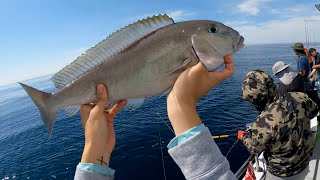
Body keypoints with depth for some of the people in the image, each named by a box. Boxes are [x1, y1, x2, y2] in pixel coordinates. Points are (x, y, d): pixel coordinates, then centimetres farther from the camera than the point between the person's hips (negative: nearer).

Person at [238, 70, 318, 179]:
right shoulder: (300, 97, -21)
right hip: (305, 164, 5)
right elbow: (314, 111, 4)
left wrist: (243, 136, 4)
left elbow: (254, 148, -16)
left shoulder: (263, 123, -36)